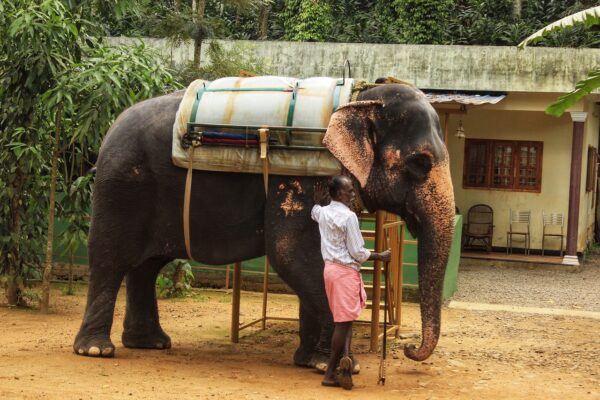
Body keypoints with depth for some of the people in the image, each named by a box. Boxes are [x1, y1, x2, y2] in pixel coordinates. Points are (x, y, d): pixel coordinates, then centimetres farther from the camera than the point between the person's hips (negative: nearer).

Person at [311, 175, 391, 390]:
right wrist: (380, 256, -3)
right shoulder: (348, 216, -16)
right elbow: (357, 252, -14)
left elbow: (314, 213, 37)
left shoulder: (323, 212, 8)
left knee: (344, 319, 13)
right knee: (343, 321, -4)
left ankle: (345, 356, -8)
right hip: (346, 271, -9)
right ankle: (330, 373, -3)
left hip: (330, 268, 9)